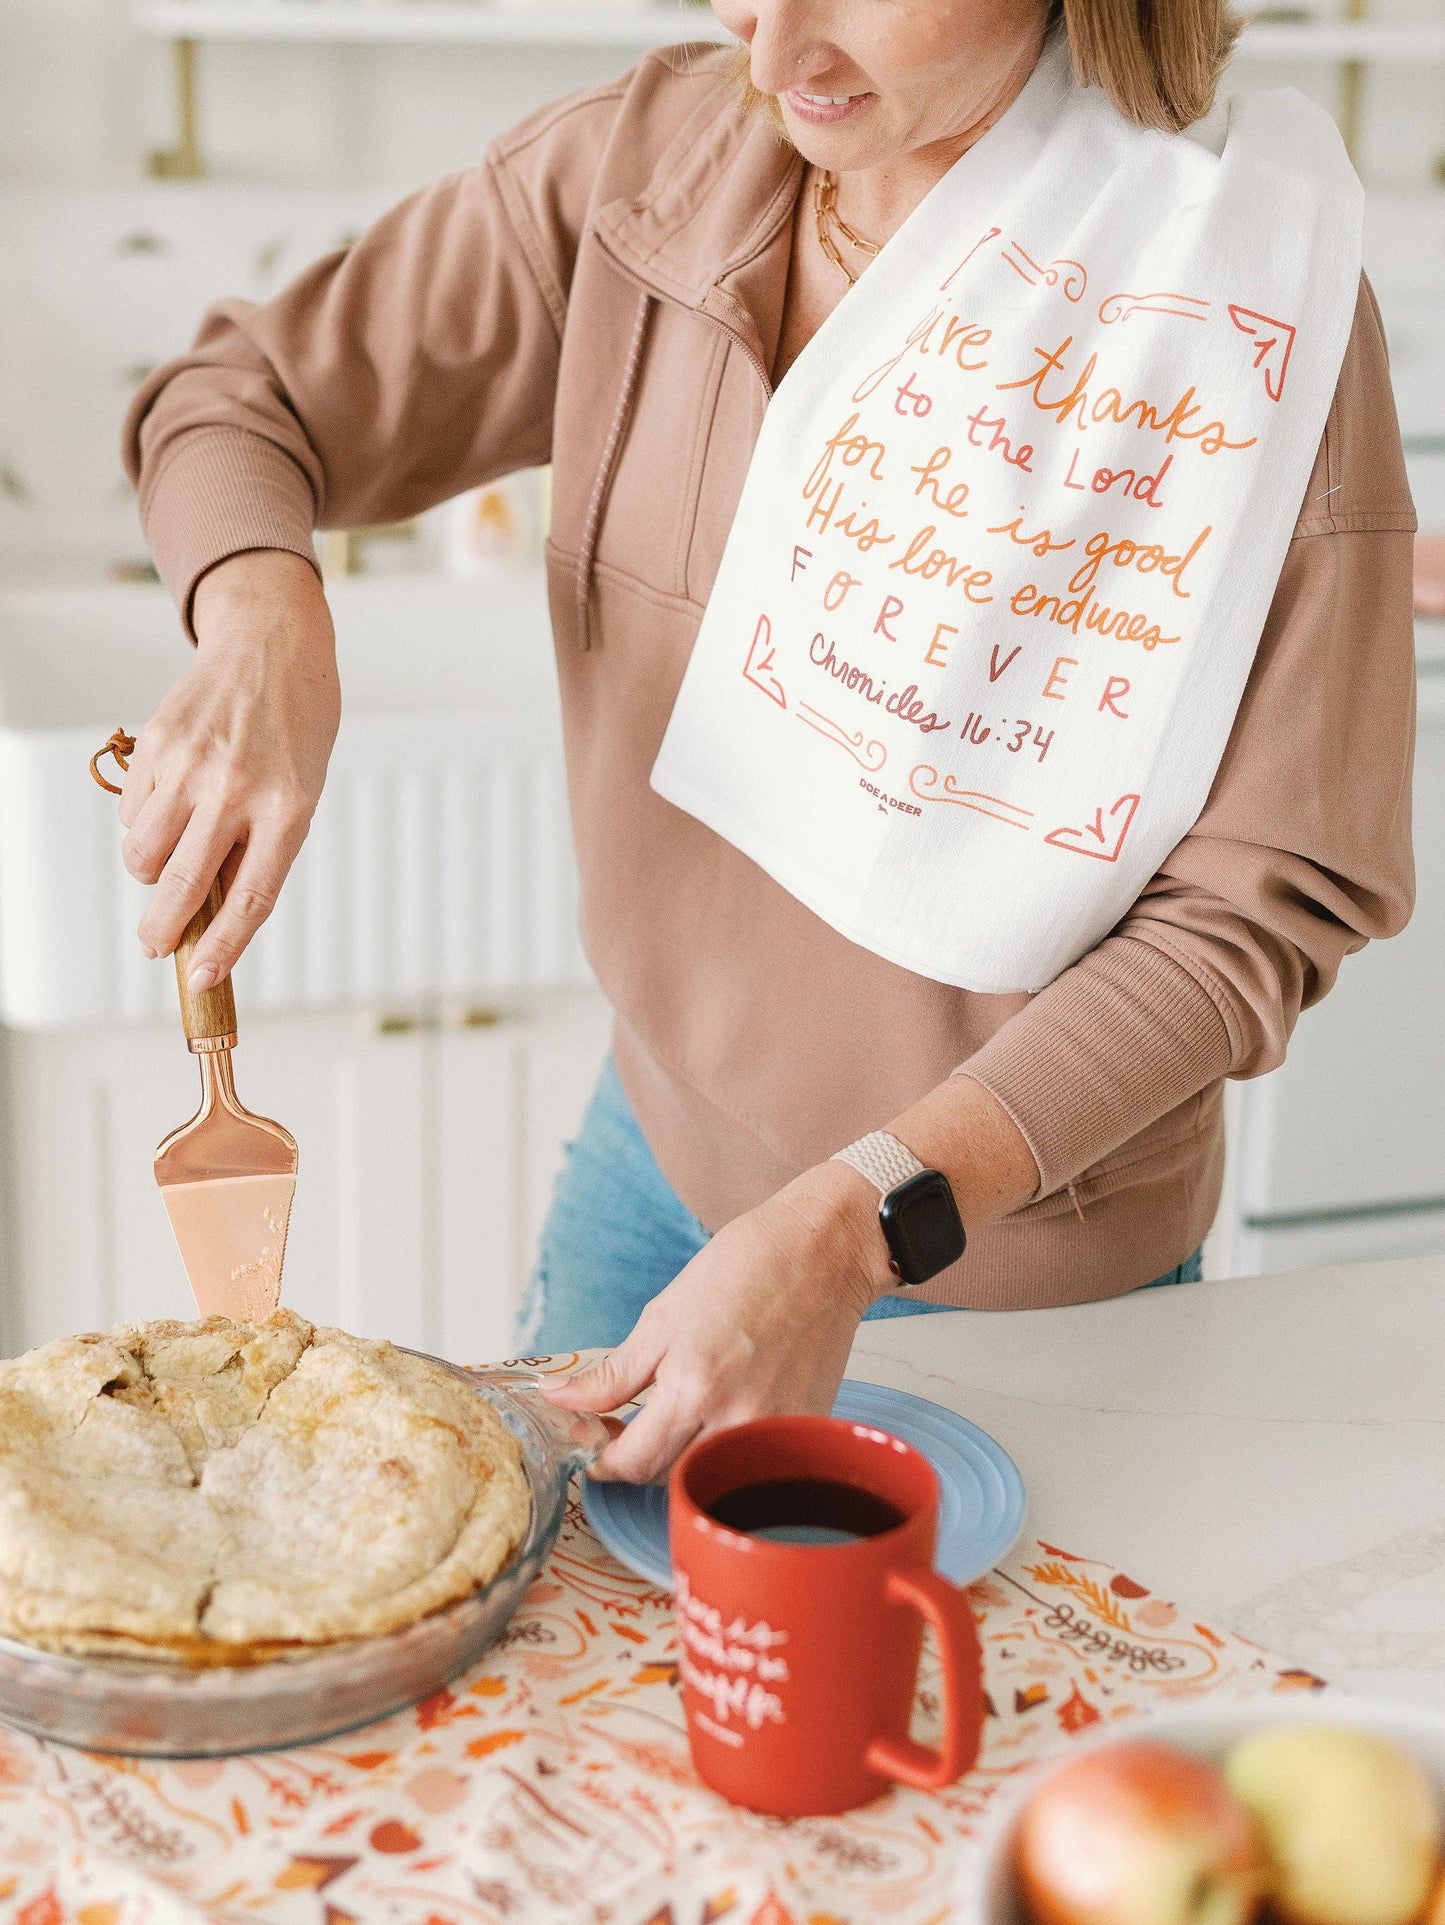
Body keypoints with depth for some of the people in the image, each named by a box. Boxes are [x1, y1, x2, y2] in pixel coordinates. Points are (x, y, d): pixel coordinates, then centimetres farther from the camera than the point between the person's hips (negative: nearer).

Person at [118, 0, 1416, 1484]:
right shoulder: (645, 164, -12)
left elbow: (1253, 907, -21)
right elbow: (242, 399, -2)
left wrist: (857, 1228, -29)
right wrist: (263, 620, -26)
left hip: (1018, 1260, -3)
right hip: (664, 1140, 4)